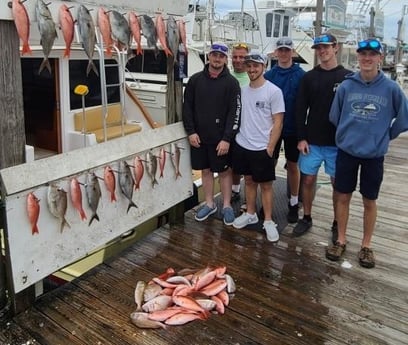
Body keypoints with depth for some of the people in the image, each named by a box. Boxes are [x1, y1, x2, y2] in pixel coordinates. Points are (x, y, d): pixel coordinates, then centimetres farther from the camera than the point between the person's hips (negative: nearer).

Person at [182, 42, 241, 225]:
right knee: (205, 170, 13)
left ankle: (226, 206, 21)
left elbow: (235, 112, -9)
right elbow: (187, 107, 5)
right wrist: (191, 132, -4)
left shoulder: (231, 82, -5)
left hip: (221, 138, -3)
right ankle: (209, 204, 27)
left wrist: (227, 138, -16)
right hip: (199, 136, 3)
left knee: (225, 171, 7)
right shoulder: (195, 79, 4)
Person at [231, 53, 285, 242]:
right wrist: (234, 137, 6)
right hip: (242, 145, 5)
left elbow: (278, 122, -10)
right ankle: (250, 214, 31)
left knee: (265, 185, 5)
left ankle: (268, 221, 16)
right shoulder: (242, 90, 6)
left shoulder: (274, 91, -9)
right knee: (249, 180, 16)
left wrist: (270, 148, -12)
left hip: (262, 148, -5)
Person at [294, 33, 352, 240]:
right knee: (308, 179, 7)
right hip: (311, 141, 2)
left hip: (337, 143, -1)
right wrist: (301, 138, -4)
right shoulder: (309, 77, 4)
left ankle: (337, 224, 21)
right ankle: (306, 218, 24)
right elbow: (300, 109, 2)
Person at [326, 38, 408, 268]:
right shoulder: (346, 85, -5)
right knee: (343, 197, 11)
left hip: (374, 155, -1)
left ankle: (366, 246, 27)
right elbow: (334, 116, 5)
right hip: (346, 151, 1)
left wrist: (384, 137, 8)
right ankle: (341, 240, 27)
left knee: (369, 201, 11)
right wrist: (347, 134, 10)